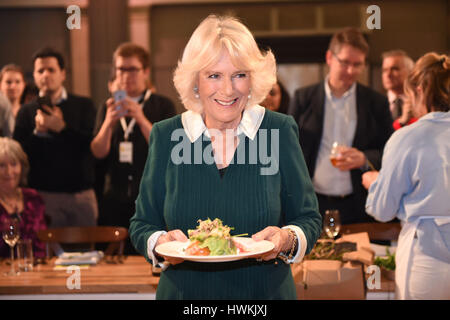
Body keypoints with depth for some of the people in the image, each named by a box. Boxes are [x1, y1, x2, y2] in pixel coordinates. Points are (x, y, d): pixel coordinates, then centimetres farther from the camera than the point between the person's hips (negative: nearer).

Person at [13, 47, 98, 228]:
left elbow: (94, 144, -5)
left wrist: (62, 128, -15)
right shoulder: (26, 112, 9)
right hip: (44, 195, 0)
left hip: (82, 193, 0)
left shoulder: (83, 106, 8)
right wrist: (37, 131, -12)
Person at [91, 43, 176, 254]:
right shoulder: (108, 108, 13)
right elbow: (98, 152, 2)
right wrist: (109, 122, -16)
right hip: (114, 200, 2)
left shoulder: (162, 106, 4)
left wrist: (141, 119, -21)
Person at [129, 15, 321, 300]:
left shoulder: (280, 131, -5)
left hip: (266, 291, 0)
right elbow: (142, 224, 2)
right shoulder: (166, 135, -3)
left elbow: (309, 218, -1)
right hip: (183, 293, 1)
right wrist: (161, 243, -18)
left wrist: (288, 239, -21)